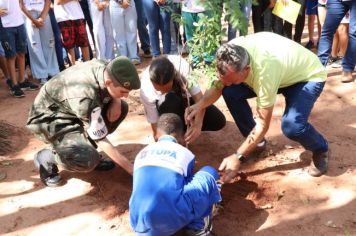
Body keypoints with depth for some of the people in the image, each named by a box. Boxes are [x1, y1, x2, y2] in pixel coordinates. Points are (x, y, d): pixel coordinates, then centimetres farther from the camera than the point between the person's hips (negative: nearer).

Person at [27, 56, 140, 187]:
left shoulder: (105, 67, -17)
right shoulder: (85, 98, -37)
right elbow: (101, 140, -27)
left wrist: (116, 101, -15)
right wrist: (131, 168, -21)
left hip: (70, 109, 8)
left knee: (122, 107, -4)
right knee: (88, 160, -31)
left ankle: (86, 147, 6)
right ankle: (45, 157, -1)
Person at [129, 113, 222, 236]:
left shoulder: (141, 154, 22)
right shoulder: (185, 153, 12)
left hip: (140, 224, 5)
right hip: (171, 221, -4)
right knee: (209, 173, 14)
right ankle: (198, 226, 17)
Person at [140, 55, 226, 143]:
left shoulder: (182, 66, -36)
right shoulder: (146, 91, -35)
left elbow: (198, 97, -35)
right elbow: (155, 123, -26)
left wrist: (198, 125, -49)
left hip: (185, 98, 2)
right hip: (165, 105, -2)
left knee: (219, 121, -16)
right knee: (171, 100, -40)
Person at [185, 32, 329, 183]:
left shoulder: (265, 71, -42)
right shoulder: (231, 55, -25)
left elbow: (263, 124, -32)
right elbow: (219, 87, -9)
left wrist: (238, 157, -30)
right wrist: (200, 105, -28)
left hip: (308, 76, -6)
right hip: (282, 69, 7)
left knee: (292, 126, -33)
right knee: (230, 93, -13)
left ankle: (320, 149, 3)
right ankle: (254, 141, 9)